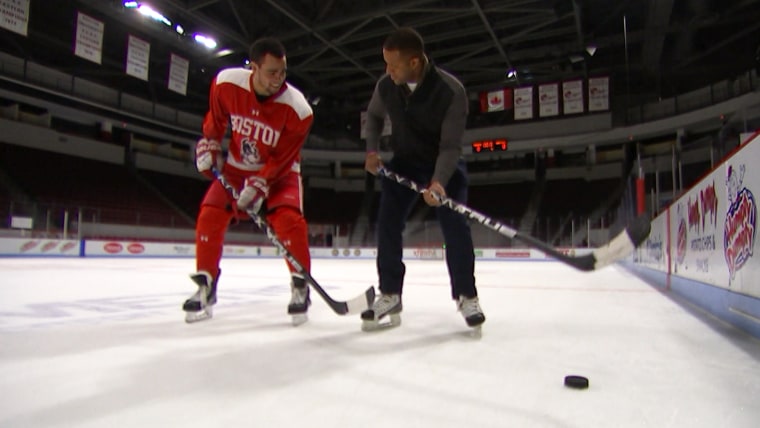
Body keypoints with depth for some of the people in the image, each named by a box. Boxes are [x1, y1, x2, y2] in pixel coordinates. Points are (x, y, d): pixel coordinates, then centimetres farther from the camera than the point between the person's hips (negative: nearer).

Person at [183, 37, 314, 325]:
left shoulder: (298, 110, -28)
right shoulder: (226, 83, -20)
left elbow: (282, 159, -22)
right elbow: (216, 119, 3)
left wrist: (259, 185, -29)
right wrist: (208, 146, -1)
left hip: (279, 170, -3)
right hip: (236, 165, 3)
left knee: (288, 219, -24)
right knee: (209, 215, -7)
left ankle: (300, 285, -6)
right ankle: (205, 287, 9)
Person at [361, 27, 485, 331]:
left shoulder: (451, 90, -27)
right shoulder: (386, 86, -15)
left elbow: (450, 145, -26)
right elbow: (373, 115, 7)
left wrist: (438, 181, -41)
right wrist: (372, 149, -6)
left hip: (444, 163, -3)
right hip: (404, 161, 4)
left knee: (455, 226, -14)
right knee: (387, 223, -6)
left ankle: (466, 295, 2)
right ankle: (390, 295, 5)